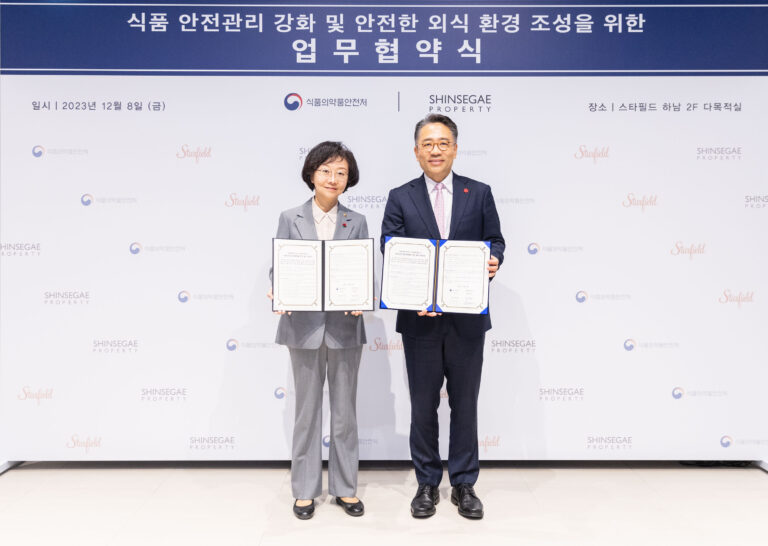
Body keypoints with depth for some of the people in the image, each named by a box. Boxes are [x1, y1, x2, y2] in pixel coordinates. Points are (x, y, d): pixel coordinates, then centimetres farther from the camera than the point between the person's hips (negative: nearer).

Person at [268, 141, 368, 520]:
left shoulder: (356, 222, 6)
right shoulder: (290, 219, 4)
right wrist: (279, 295, -17)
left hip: (345, 326, 1)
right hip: (304, 326, -1)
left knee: (345, 411, 10)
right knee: (307, 410, 10)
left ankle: (345, 488, 26)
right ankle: (305, 490, 25)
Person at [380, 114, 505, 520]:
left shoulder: (479, 193, 6)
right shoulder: (400, 198, 4)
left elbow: (494, 240, 6)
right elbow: (390, 254, -3)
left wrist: (493, 261, -17)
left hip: (467, 317, 1)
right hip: (419, 318, 0)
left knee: (464, 403, 11)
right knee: (423, 405, 11)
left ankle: (464, 485, 27)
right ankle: (427, 484, 28)